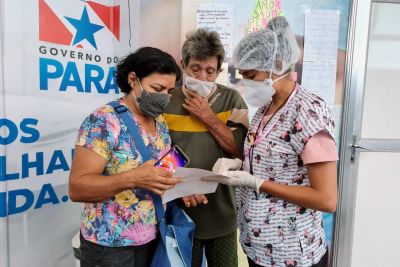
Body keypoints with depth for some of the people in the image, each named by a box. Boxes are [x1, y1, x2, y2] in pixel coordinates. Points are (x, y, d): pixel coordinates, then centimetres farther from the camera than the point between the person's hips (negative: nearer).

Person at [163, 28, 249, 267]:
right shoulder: (167, 102, -5)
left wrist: (207, 116, -14)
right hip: (182, 216, -1)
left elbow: (242, 149, -10)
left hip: (222, 216, 1)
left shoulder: (231, 99, -1)